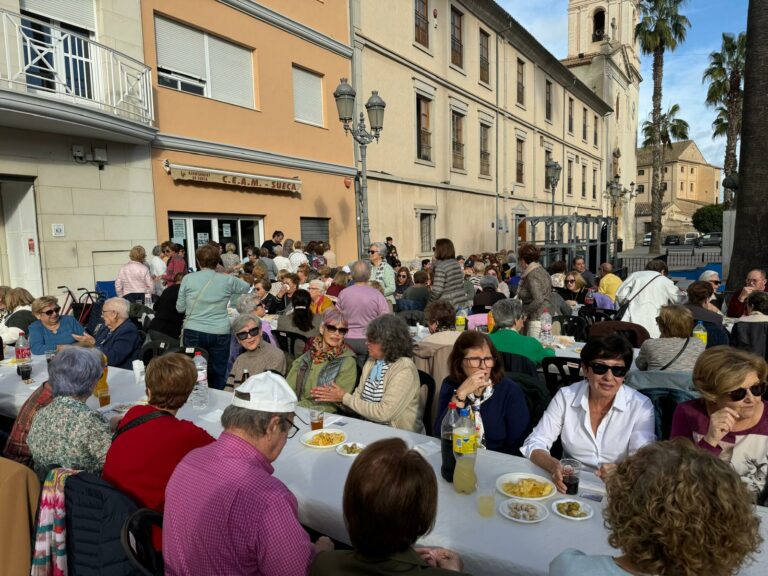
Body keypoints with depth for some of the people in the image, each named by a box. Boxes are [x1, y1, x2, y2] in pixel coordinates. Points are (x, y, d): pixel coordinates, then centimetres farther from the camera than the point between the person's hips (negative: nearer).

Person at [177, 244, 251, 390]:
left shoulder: (188, 279, -1)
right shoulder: (227, 280, -1)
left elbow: (180, 308, 6)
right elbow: (247, 288, 19)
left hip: (193, 333, 0)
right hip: (220, 334, 0)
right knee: (218, 375, 9)